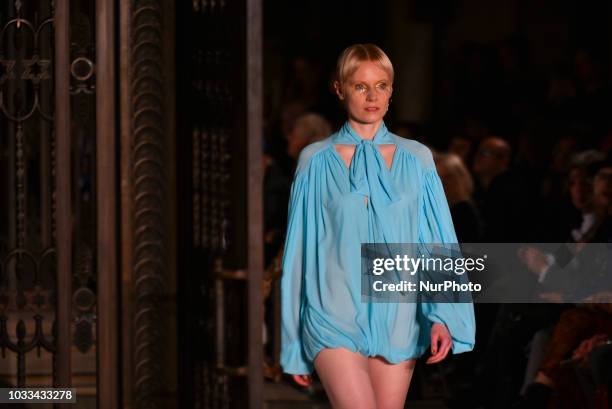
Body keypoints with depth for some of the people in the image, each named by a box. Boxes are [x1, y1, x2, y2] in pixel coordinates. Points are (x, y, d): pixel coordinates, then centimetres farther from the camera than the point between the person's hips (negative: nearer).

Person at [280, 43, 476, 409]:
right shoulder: (316, 162, 3)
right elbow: (298, 253, 7)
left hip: (396, 320, 2)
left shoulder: (416, 160, 7)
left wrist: (443, 315, -14)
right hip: (335, 320, -2)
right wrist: (294, 346, 7)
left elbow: (439, 243, 2)